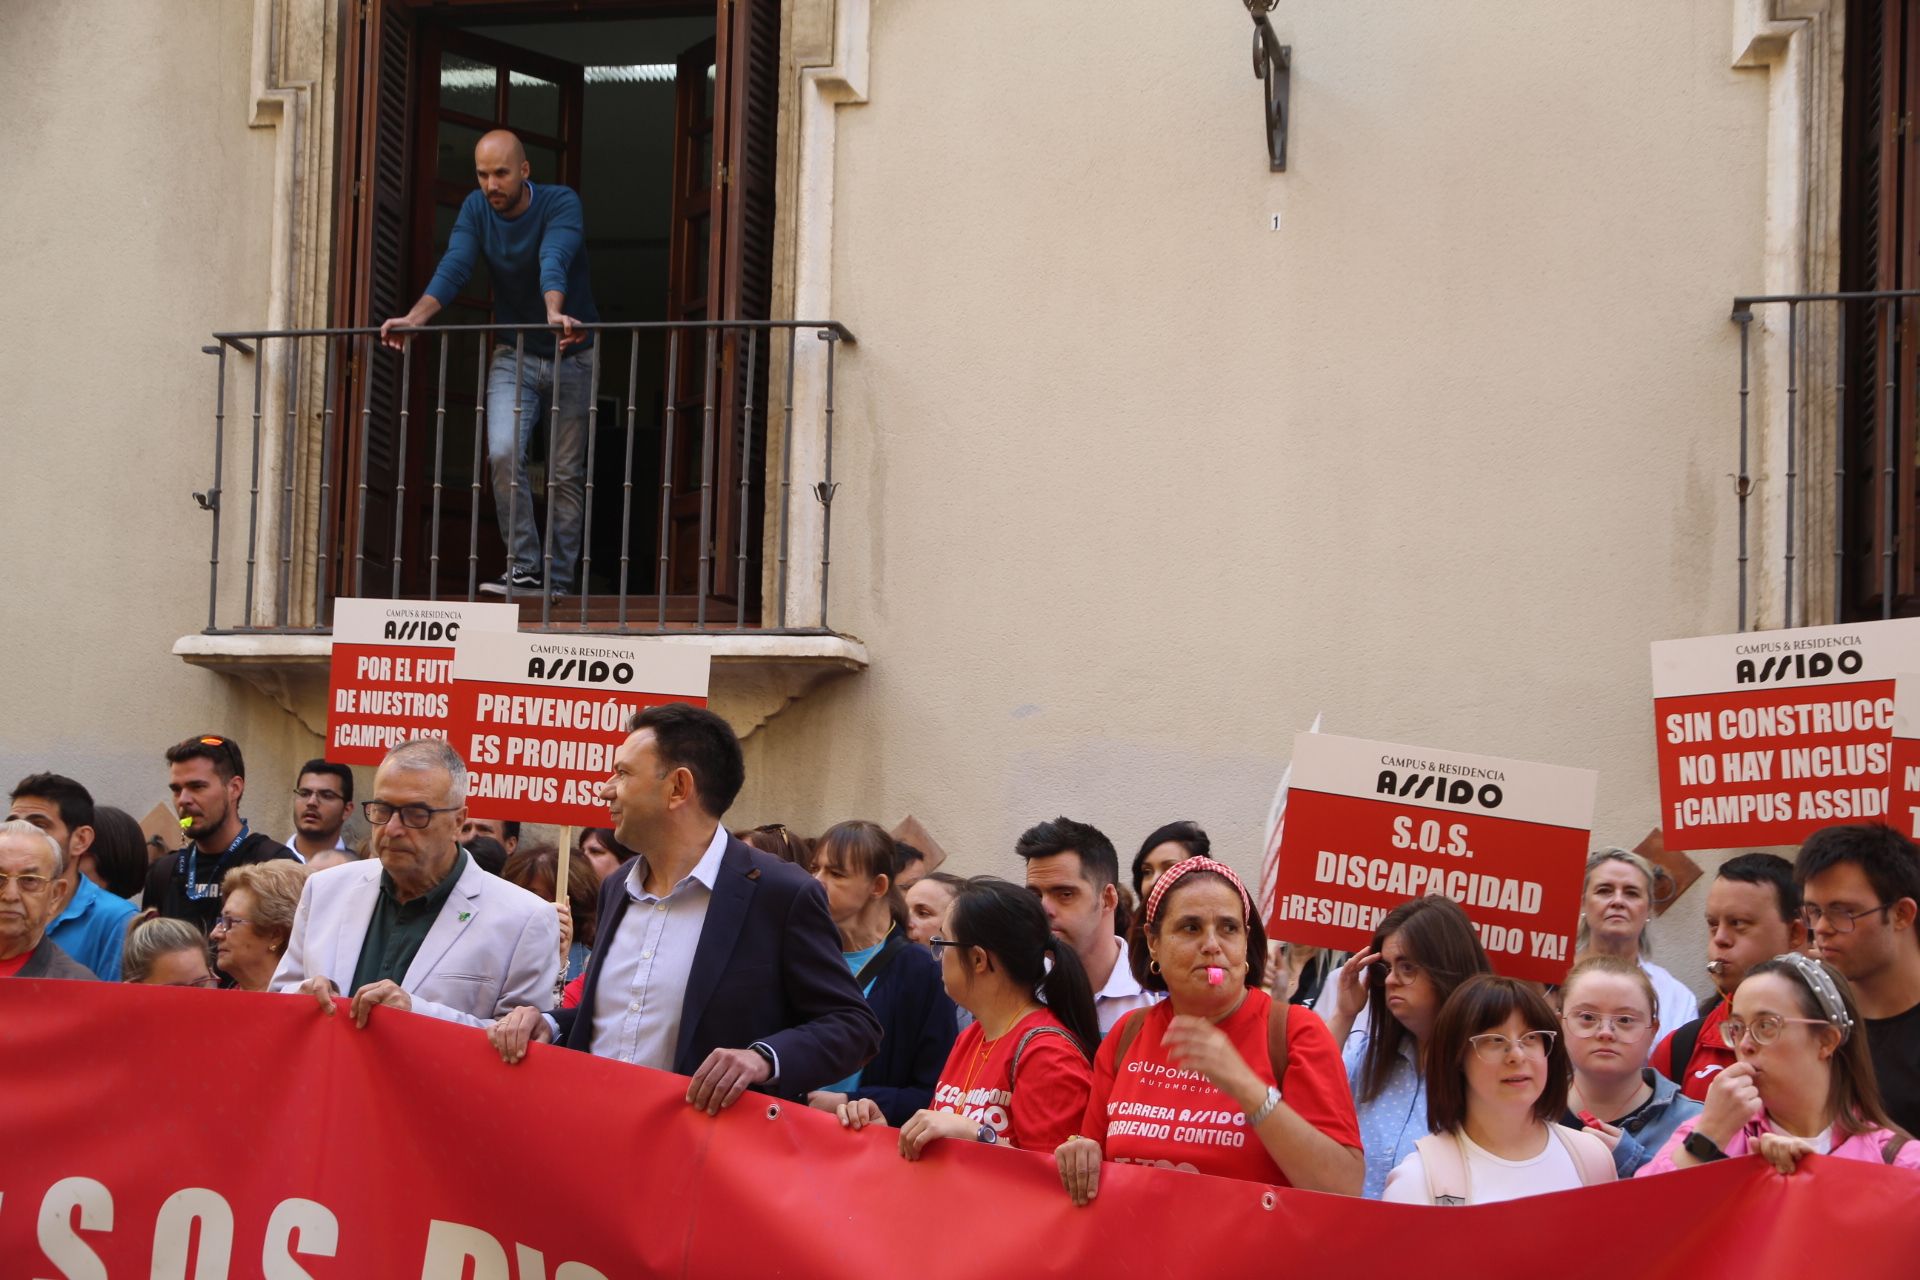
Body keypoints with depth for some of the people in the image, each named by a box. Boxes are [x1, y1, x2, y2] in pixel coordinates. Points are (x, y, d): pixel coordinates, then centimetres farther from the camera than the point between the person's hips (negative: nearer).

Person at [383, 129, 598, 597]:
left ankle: (559, 581, 11)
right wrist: (415, 317, -36)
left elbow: (554, 261, -34)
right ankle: (524, 568, -12)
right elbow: (454, 266, -18)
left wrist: (555, 313, -54)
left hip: (572, 357, -2)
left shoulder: (561, 203, -15)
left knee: (565, 473, 2)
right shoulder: (476, 209, -4)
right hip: (514, 356, 2)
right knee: (504, 453, -19)